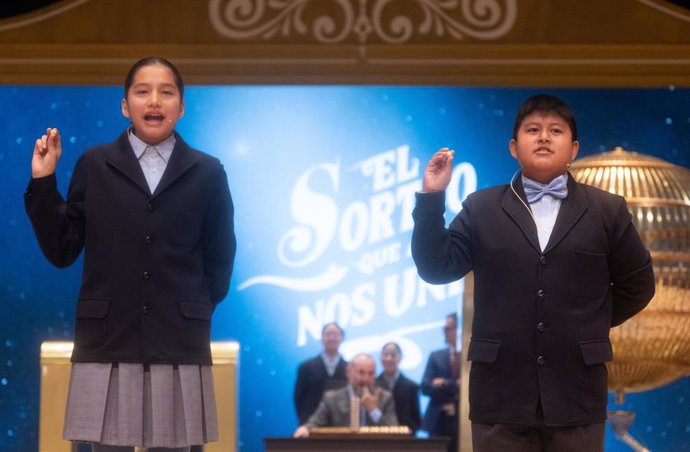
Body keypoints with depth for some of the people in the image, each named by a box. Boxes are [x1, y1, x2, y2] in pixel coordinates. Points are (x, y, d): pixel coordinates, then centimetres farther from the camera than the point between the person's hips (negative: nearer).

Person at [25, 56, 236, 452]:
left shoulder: (207, 173, 8)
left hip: (179, 345, 0)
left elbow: (220, 257, 14)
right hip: (108, 342, 0)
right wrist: (43, 182, -2)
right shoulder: (94, 166, 6)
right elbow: (61, 251, 4)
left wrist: (199, 309, 5)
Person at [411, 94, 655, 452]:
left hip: (575, 393, 0)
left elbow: (637, 285, 13)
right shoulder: (481, 208, 7)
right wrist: (431, 198, -6)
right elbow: (436, 268, 1)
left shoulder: (607, 211, 7)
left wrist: (592, 325, 9)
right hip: (500, 391, 0)